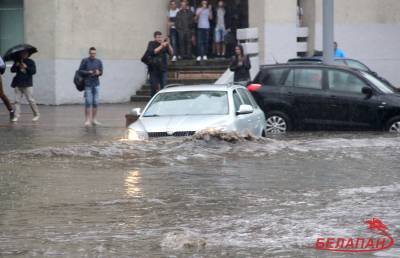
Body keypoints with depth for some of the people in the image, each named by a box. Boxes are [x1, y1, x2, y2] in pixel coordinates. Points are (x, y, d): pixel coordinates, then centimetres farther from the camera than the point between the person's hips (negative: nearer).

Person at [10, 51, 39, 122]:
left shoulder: (30, 62, 3)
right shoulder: (17, 61, 12)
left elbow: (33, 71, -6)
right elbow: (12, 70, 8)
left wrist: (26, 67, -18)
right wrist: (16, 66, -11)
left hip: (27, 85, -4)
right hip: (18, 84, 4)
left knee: (31, 100, -4)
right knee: (17, 100, 0)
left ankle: (37, 114, 8)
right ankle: (16, 116, 1)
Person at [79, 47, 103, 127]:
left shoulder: (99, 62, 8)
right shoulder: (85, 61, -1)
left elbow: (101, 72, 10)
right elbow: (80, 71, -1)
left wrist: (98, 73, -12)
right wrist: (88, 72, -14)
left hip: (96, 84, 3)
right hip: (88, 84, -3)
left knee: (96, 102, 4)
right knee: (88, 102, -7)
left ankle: (94, 119, 13)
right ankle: (87, 120, -3)